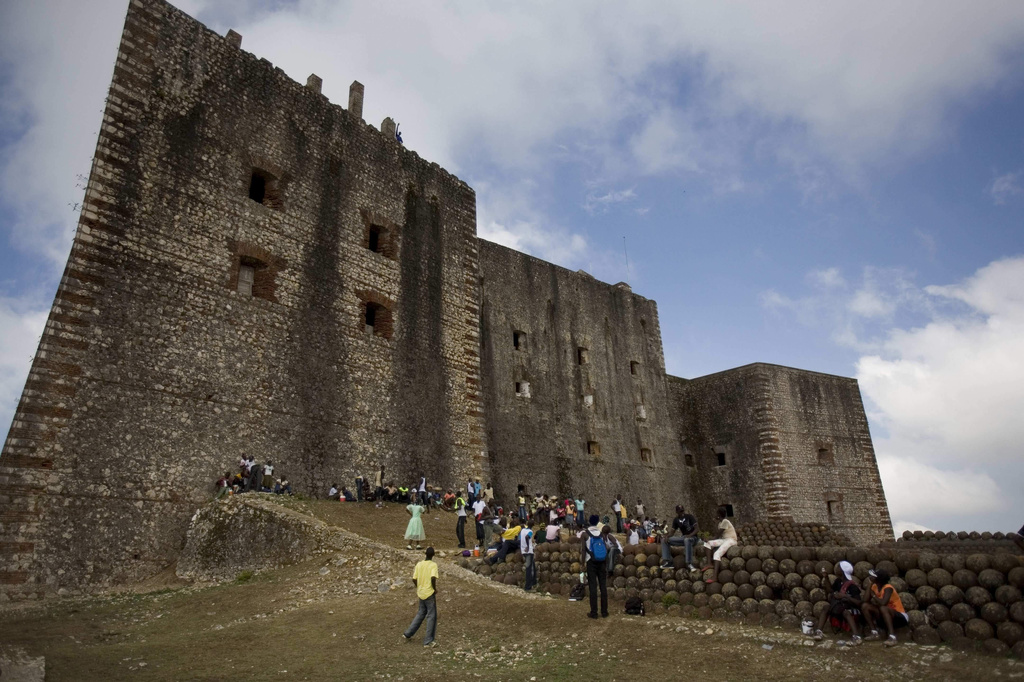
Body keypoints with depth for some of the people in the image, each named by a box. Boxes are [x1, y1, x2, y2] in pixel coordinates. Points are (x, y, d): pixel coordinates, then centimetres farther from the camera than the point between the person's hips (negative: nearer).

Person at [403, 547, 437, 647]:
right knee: (432, 616, 6)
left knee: (421, 613, 23)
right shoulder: (433, 565, -13)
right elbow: (433, 578, -27)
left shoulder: (419, 564, 3)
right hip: (430, 593, -6)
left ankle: (407, 634, 26)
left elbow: (414, 579, 5)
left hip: (421, 593, 6)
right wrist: (435, 588, -11)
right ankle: (428, 641, 10)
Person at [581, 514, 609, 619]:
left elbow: (583, 550, -8)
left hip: (591, 562, -3)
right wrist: (606, 565, 10)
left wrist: (583, 564, -2)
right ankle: (604, 612, 10)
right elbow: (606, 550, 4)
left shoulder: (585, 534, -5)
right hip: (602, 562, 3)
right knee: (603, 586, 6)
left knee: (593, 587, 0)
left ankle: (594, 612, 0)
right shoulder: (602, 533, 4)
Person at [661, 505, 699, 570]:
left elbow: (696, 529, -14)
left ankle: (689, 563, -38)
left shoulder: (690, 517, -8)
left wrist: (690, 535, -32)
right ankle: (667, 561, -15)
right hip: (683, 537, 6)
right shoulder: (676, 520, 7)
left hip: (692, 537, -6)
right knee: (664, 540, -8)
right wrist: (667, 536, -16)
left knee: (687, 540, -44)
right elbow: (672, 531, 6)